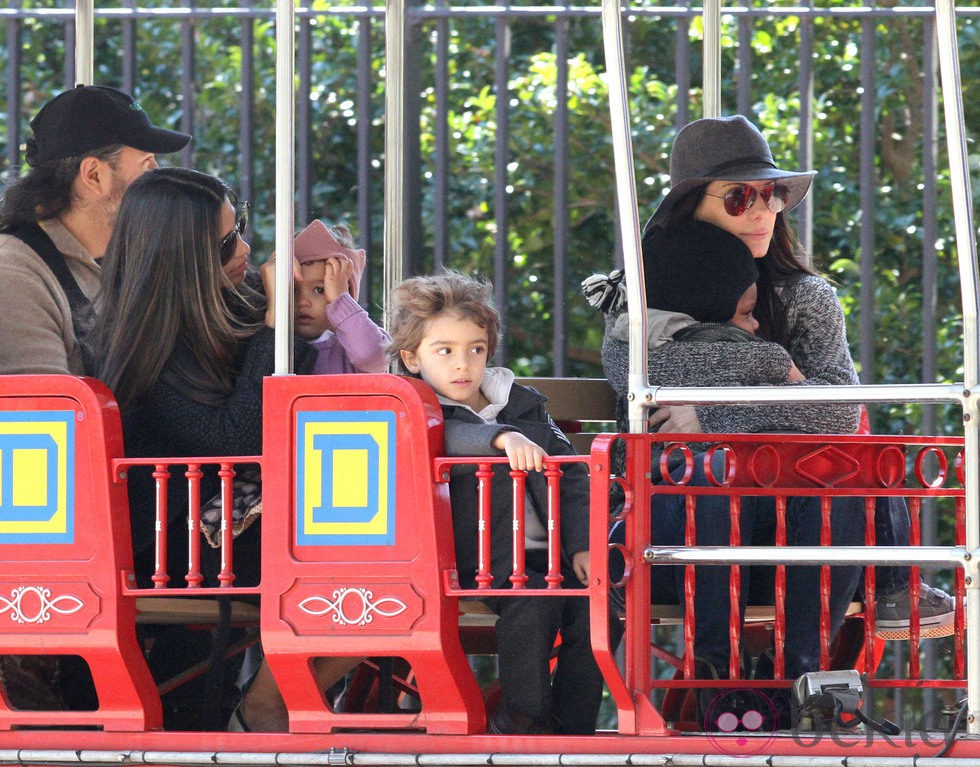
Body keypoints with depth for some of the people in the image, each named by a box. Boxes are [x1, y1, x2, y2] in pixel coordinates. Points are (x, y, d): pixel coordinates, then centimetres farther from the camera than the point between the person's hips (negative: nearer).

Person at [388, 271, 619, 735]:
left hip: (548, 553, 5)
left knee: (591, 601, -22)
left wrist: (581, 545, 2)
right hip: (486, 561, -4)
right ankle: (523, 715, -15)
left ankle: (573, 728, -12)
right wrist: (501, 438, -35)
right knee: (533, 600, -32)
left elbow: (571, 477, 16)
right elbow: (445, 440, -20)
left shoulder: (525, 405, 20)